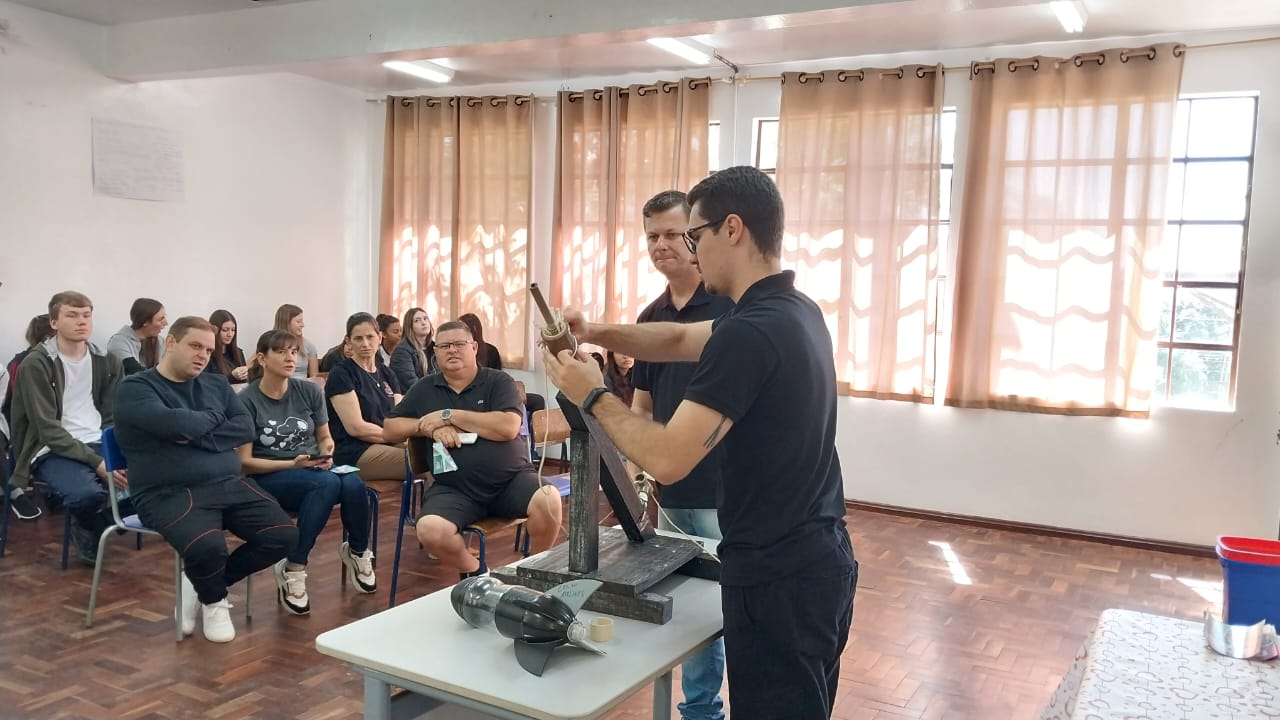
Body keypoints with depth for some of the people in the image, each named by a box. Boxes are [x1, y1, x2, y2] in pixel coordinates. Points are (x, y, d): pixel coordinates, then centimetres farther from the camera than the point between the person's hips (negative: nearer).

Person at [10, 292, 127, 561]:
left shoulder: (107, 361, 9)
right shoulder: (35, 365, -7)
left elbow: (117, 417, 9)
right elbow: (48, 429, -13)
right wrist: (96, 462, -23)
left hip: (99, 444, 4)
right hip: (52, 450, -4)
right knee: (86, 493, -35)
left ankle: (100, 523, 5)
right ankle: (87, 533, 3)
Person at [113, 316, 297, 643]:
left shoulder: (216, 384, 17)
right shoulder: (135, 388, 0)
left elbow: (246, 428, 3)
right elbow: (173, 423, -18)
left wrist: (198, 436, -11)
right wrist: (212, 417, 0)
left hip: (229, 484, 6)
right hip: (169, 493, -6)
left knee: (283, 535, -13)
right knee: (207, 546, -34)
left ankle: (205, 583, 11)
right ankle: (213, 602, 3)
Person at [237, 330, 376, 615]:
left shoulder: (309, 391, 4)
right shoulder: (246, 401, -7)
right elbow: (245, 463, -7)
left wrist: (326, 454, -9)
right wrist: (292, 464, -19)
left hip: (315, 470, 4)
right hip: (269, 478, -4)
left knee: (354, 484, -32)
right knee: (327, 483, -36)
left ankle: (357, 552, -3)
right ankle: (292, 570, -22)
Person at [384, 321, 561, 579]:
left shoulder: (499, 382, 3)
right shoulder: (425, 388, 12)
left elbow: (508, 427, -13)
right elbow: (390, 428, 12)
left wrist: (448, 416, -11)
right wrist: (430, 428, -7)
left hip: (511, 480, -1)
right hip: (455, 488, 2)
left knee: (549, 500, -31)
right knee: (430, 531, -29)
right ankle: (475, 573, 4)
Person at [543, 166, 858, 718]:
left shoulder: (747, 332, -24)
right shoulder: (798, 311, 7)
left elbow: (667, 459, -25)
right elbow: (678, 340, 17)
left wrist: (592, 395, -11)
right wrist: (596, 333, 4)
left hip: (777, 576, -10)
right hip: (820, 558, 10)